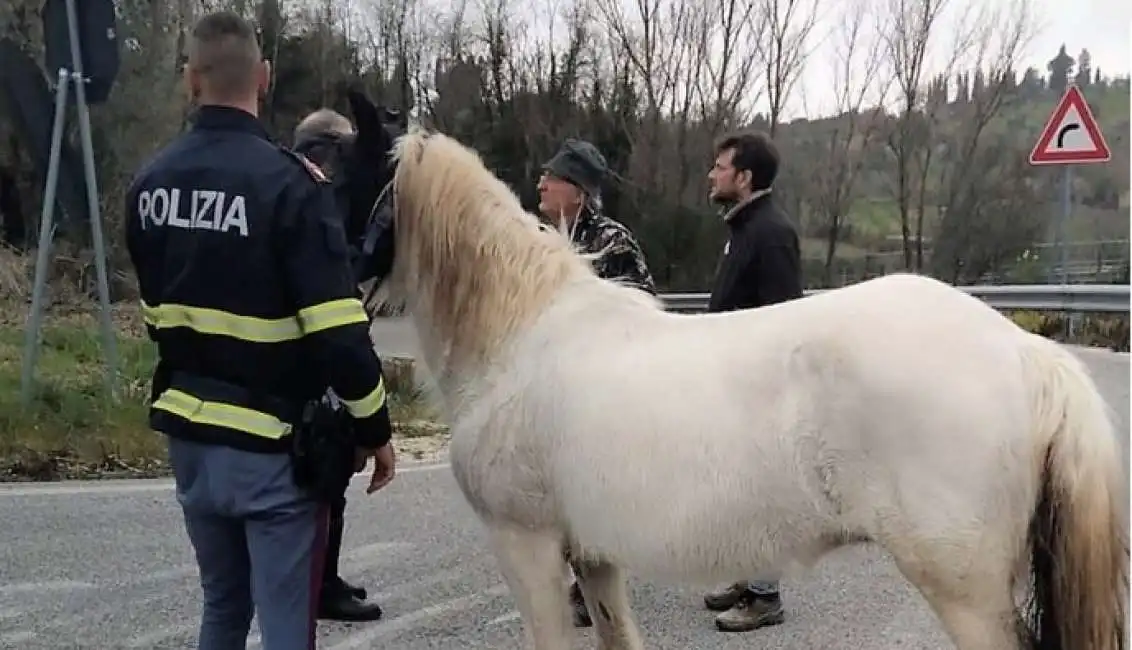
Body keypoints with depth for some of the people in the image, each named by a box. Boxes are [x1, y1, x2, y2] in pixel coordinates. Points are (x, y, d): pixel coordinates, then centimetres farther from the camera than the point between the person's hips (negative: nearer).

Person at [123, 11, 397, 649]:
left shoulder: (150, 182, 3)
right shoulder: (289, 181, -17)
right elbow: (338, 331, -18)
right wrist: (375, 427, -8)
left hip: (189, 434, 6)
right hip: (273, 443, -6)